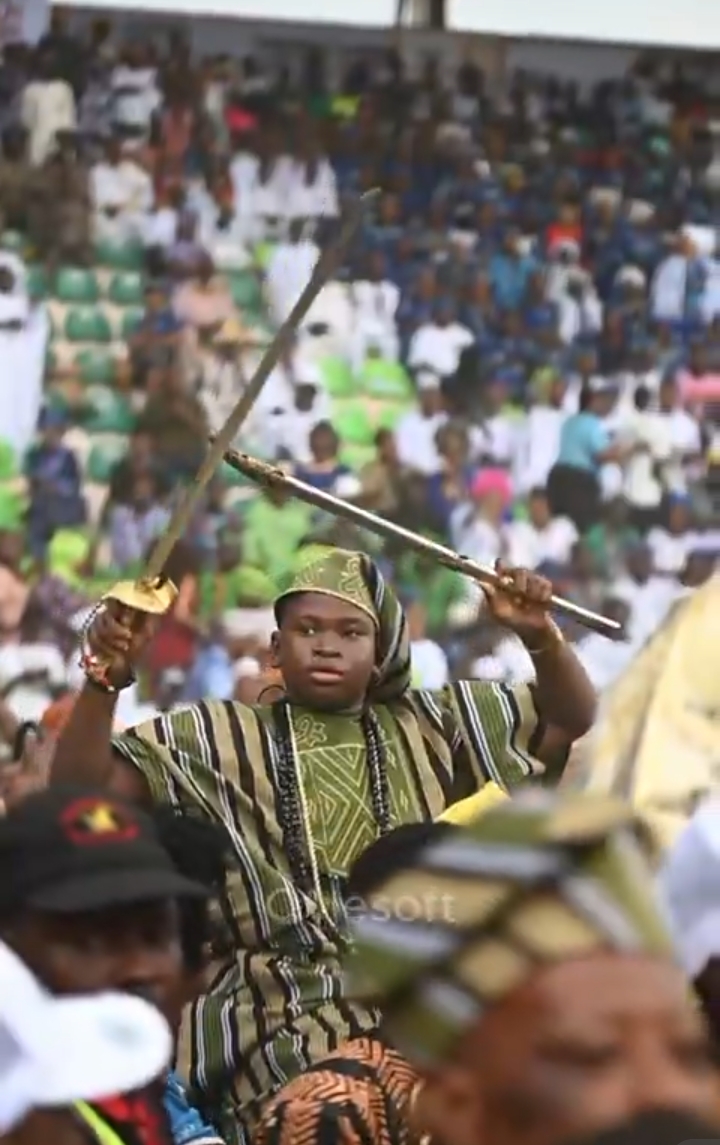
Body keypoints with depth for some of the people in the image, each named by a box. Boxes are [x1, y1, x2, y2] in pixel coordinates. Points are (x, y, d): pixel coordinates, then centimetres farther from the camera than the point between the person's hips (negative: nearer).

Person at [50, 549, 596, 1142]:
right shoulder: (219, 740, 10)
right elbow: (80, 791, 2)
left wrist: (541, 636, 1)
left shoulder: (431, 726, 18)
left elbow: (573, 719, 20)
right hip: (290, 1011, -3)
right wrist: (106, 678, -13)